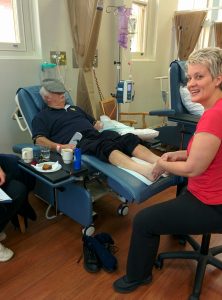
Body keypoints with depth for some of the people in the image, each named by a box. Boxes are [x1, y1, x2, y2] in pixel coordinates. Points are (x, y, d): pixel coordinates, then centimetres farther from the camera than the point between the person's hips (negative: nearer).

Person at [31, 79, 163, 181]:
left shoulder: (75, 108, 34)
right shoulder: (42, 117, 16)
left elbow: (94, 123, 37)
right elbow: (39, 139, 1)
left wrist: (104, 124, 12)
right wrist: (59, 147, -18)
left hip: (96, 135, 7)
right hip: (78, 142, -6)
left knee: (129, 138, -22)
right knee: (106, 145, -39)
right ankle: (145, 171, -60)